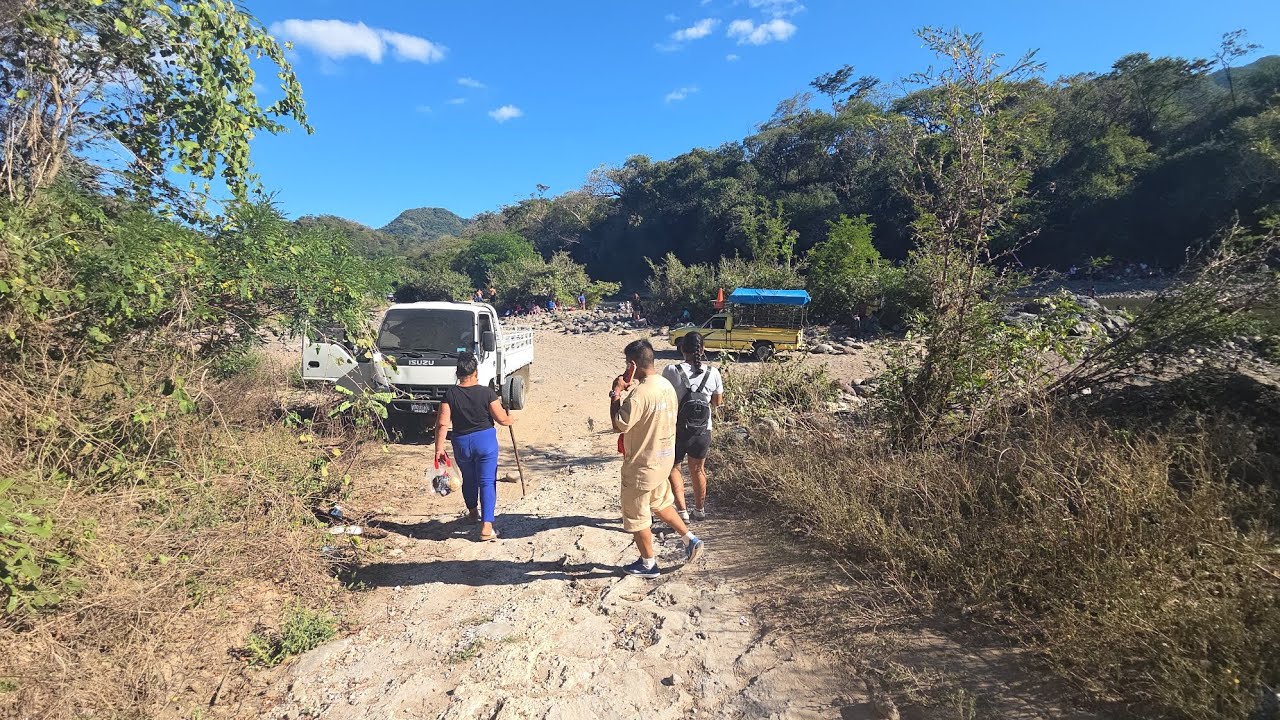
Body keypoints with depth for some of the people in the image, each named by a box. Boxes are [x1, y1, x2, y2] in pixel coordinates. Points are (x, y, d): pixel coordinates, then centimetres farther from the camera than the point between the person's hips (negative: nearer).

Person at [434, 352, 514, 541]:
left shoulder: (450, 394, -7)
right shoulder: (487, 393, -12)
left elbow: (442, 423, -9)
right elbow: (502, 419, -7)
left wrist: (439, 448, -2)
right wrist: (511, 419, 15)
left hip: (461, 443, 3)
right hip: (485, 440, -3)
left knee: (469, 479, 23)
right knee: (487, 482, 0)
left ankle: (473, 512, 46)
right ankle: (486, 527, -7)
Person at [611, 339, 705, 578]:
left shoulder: (639, 393, -28)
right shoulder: (666, 385, 1)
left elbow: (619, 424, -22)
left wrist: (616, 394, -14)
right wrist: (627, 391, 7)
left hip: (642, 464, -8)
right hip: (664, 457, 9)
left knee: (635, 514, 11)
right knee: (660, 503, 29)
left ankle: (648, 563, 26)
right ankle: (690, 539, 30)